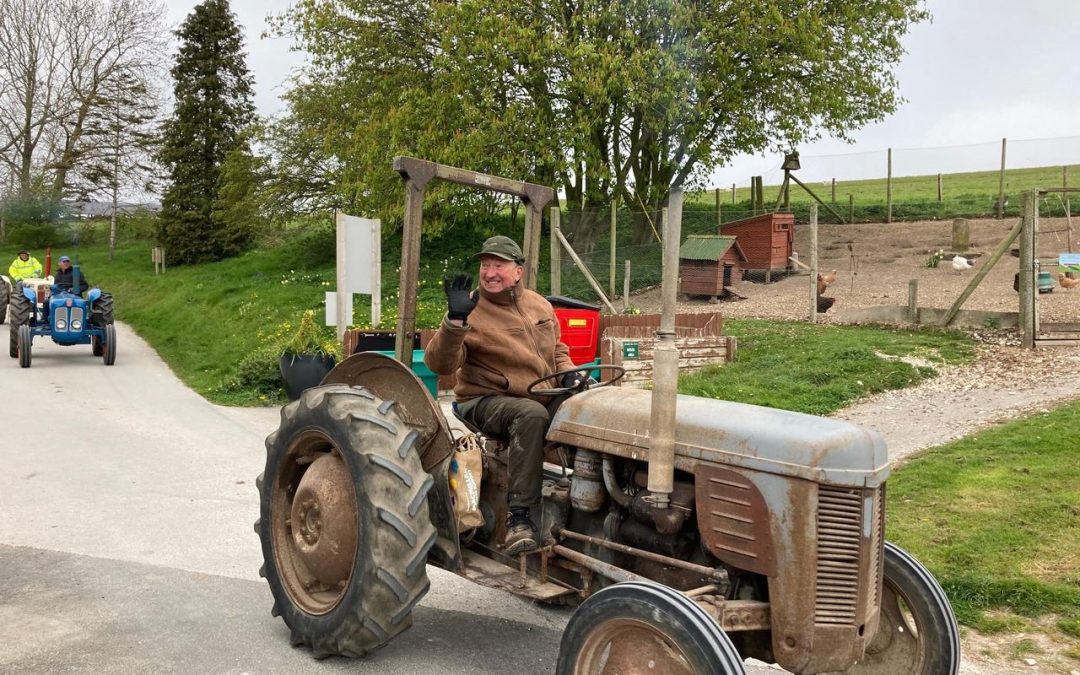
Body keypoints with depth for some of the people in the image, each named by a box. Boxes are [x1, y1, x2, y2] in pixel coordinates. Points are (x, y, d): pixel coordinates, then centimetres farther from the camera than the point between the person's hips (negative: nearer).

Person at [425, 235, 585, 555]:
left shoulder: (539, 305, 11)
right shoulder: (472, 311, -8)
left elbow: (558, 350, 24)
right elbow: (439, 363, -21)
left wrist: (569, 373, 3)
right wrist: (455, 320, -34)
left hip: (546, 399, 6)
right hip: (488, 401, -6)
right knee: (532, 414, -37)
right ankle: (519, 516, -33)